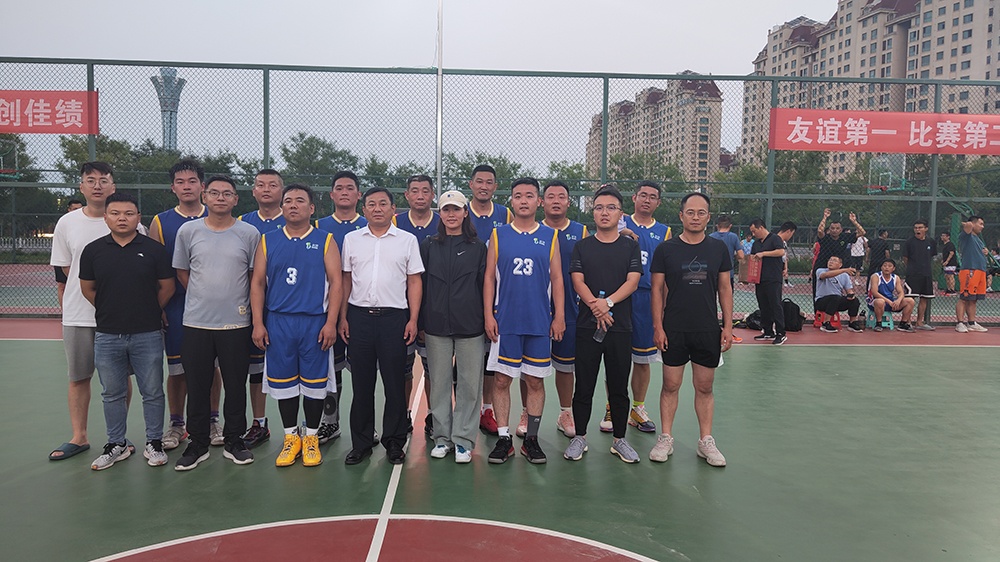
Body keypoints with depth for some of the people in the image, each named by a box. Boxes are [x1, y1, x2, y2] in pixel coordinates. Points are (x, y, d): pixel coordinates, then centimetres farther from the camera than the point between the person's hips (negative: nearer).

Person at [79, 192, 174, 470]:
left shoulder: (154, 249, -3)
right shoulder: (93, 250, 2)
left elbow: (167, 287, 3)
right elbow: (87, 289, 11)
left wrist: (148, 312, 9)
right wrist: (111, 311, 10)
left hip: (147, 335, -2)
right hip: (107, 335, 2)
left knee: (152, 392, 6)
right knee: (113, 394, 13)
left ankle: (154, 443, 20)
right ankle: (116, 445, 27)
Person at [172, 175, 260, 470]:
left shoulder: (250, 233, 1)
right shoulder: (188, 231, 4)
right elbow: (182, 271, 12)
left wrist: (244, 305, 5)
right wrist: (206, 298, 9)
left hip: (237, 324, -1)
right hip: (196, 323, 1)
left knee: (236, 386, 7)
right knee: (197, 387, 7)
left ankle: (233, 441, 22)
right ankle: (198, 444, 21)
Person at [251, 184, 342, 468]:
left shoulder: (325, 240, 3)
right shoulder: (268, 240, 9)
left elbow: (336, 282, -1)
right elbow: (257, 282, 7)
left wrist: (331, 322, -9)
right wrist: (258, 323, -1)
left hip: (315, 322, -2)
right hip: (277, 321, 2)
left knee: (314, 382, 4)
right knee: (283, 381, 8)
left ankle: (311, 437, 20)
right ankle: (291, 437, 22)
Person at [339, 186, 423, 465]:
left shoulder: (407, 240, 5)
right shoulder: (351, 239, 10)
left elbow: (414, 282, 4)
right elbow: (346, 280, 12)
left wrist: (413, 320, -3)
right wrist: (343, 317, 5)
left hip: (394, 317, -1)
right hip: (359, 316, 2)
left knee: (395, 384, 3)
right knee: (361, 383, 7)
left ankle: (394, 442, 17)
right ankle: (361, 443, 19)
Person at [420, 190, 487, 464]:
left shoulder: (478, 247, 6)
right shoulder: (428, 246, 9)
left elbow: (486, 284, 5)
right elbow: (420, 284, 9)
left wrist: (487, 319, 1)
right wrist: (418, 321, 4)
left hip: (470, 326, -1)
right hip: (436, 325, 1)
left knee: (469, 384, 1)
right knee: (439, 382, 7)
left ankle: (463, 440, 12)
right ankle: (442, 437, 20)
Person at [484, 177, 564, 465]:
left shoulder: (550, 236, 6)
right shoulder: (499, 235, 5)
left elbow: (557, 278, 6)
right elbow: (489, 277, 4)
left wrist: (559, 316, 0)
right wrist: (488, 315, -4)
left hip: (540, 322, 1)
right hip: (505, 321, 0)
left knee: (535, 381, 7)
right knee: (502, 379, 2)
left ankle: (531, 438, 18)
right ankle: (504, 438, 13)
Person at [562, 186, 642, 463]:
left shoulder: (630, 245, 7)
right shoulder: (582, 246, 8)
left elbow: (632, 282, -3)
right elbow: (577, 281, -1)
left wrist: (607, 302, -18)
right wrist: (595, 305, -17)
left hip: (621, 326, 0)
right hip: (587, 326, 0)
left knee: (619, 386, 8)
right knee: (584, 385, 6)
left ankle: (619, 439, 21)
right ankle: (579, 437, 19)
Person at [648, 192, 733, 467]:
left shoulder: (719, 249, 5)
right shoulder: (665, 249, -1)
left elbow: (725, 288, 8)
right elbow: (657, 289, 0)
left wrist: (728, 326, 3)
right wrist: (658, 326, -5)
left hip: (708, 330, 2)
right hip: (674, 330, -1)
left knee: (705, 387, 9)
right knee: (670, 385, 6)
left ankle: (706, 441, 20)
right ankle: (665, 439, 17)